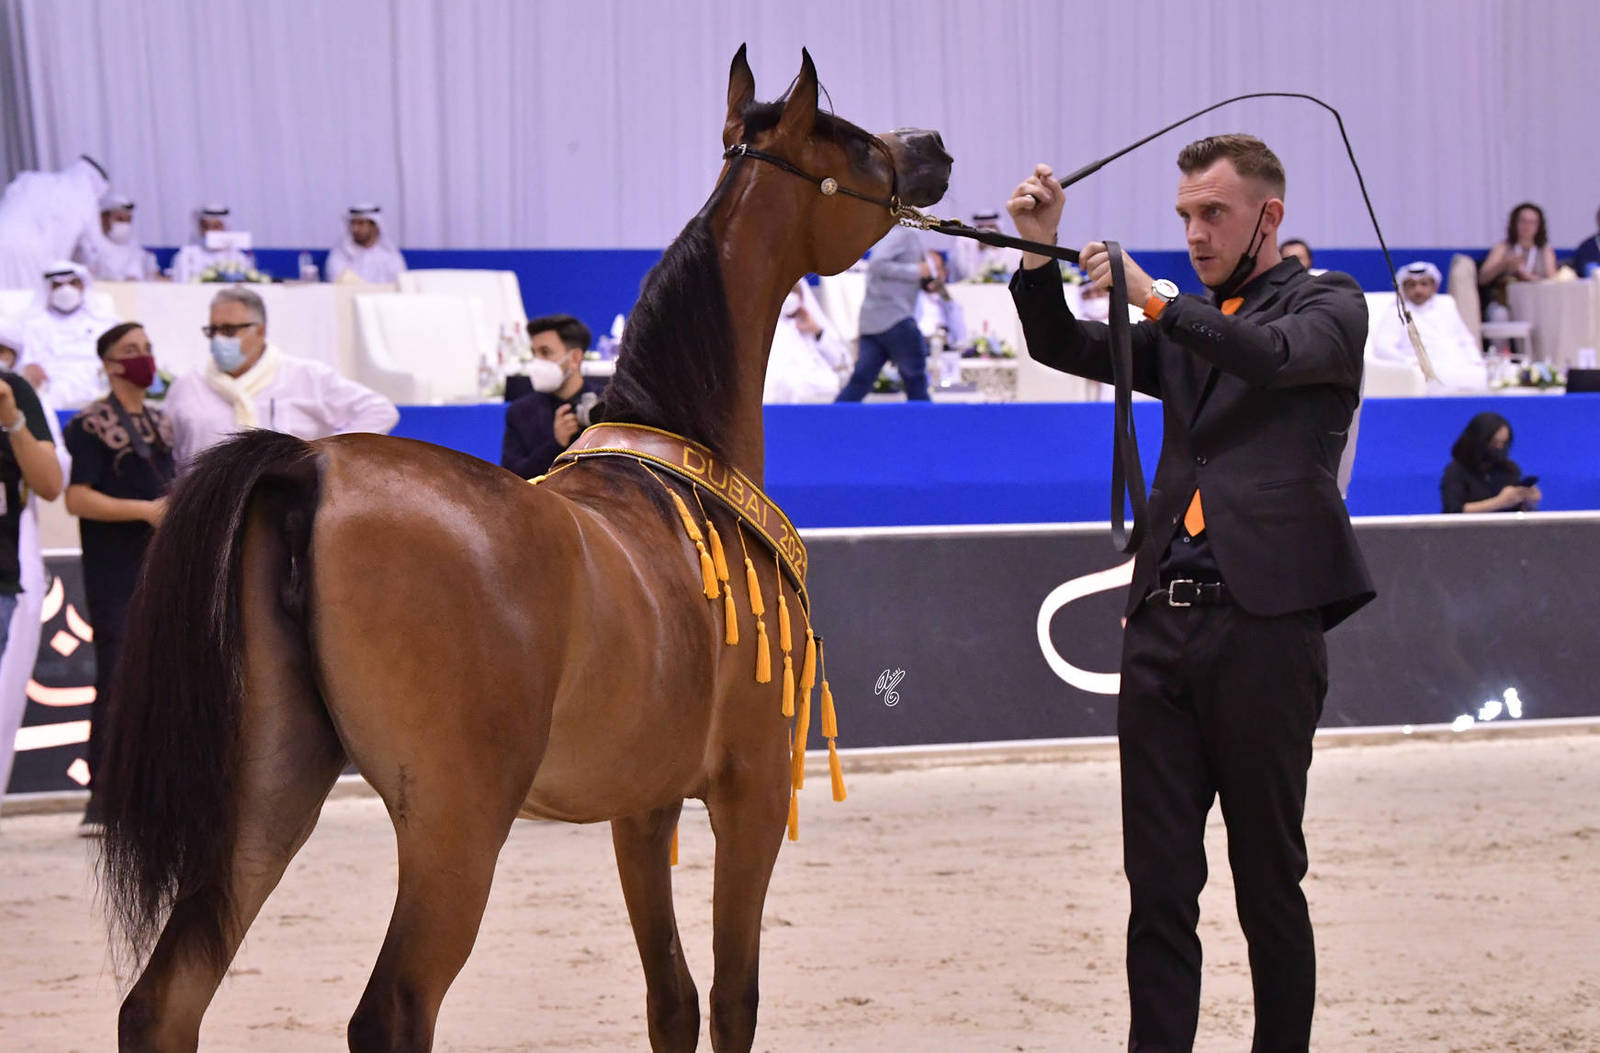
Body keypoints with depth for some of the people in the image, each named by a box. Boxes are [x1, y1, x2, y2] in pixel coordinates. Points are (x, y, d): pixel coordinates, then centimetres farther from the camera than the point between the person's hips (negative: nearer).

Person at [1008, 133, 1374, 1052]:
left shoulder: (1329, 305, 4)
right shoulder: (1185, 329, 21)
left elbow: (1277, 354, -16)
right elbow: (1064, 348, 16)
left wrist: (1155, 295, -16)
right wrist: (1041, 251, 1)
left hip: (1265, 624, -5)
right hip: (1163, 624, 5)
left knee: (1269, 881, 3)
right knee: (1159, 882, 3)